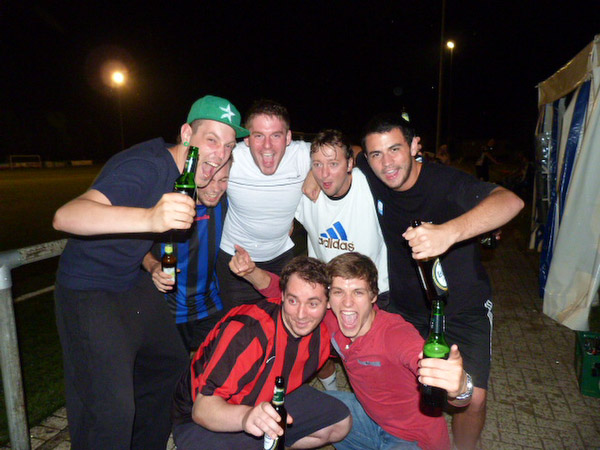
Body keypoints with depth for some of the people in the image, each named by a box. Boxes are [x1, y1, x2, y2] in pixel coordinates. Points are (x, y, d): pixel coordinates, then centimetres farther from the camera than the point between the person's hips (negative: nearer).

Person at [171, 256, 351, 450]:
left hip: (269, 402, 6)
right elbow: (202, 408, -38)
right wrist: (246, 416, -56)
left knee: (341, 424, 1)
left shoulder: (322, 329, -15)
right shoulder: (246, 332, -35)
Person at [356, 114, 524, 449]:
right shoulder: (369, 174, -12)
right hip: (405, 305, 4)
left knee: (473, 399, -10)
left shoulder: (447, 182, -26)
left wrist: (449, 231, -60)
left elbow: (511, 201, -44)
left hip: (463, 308, -3)